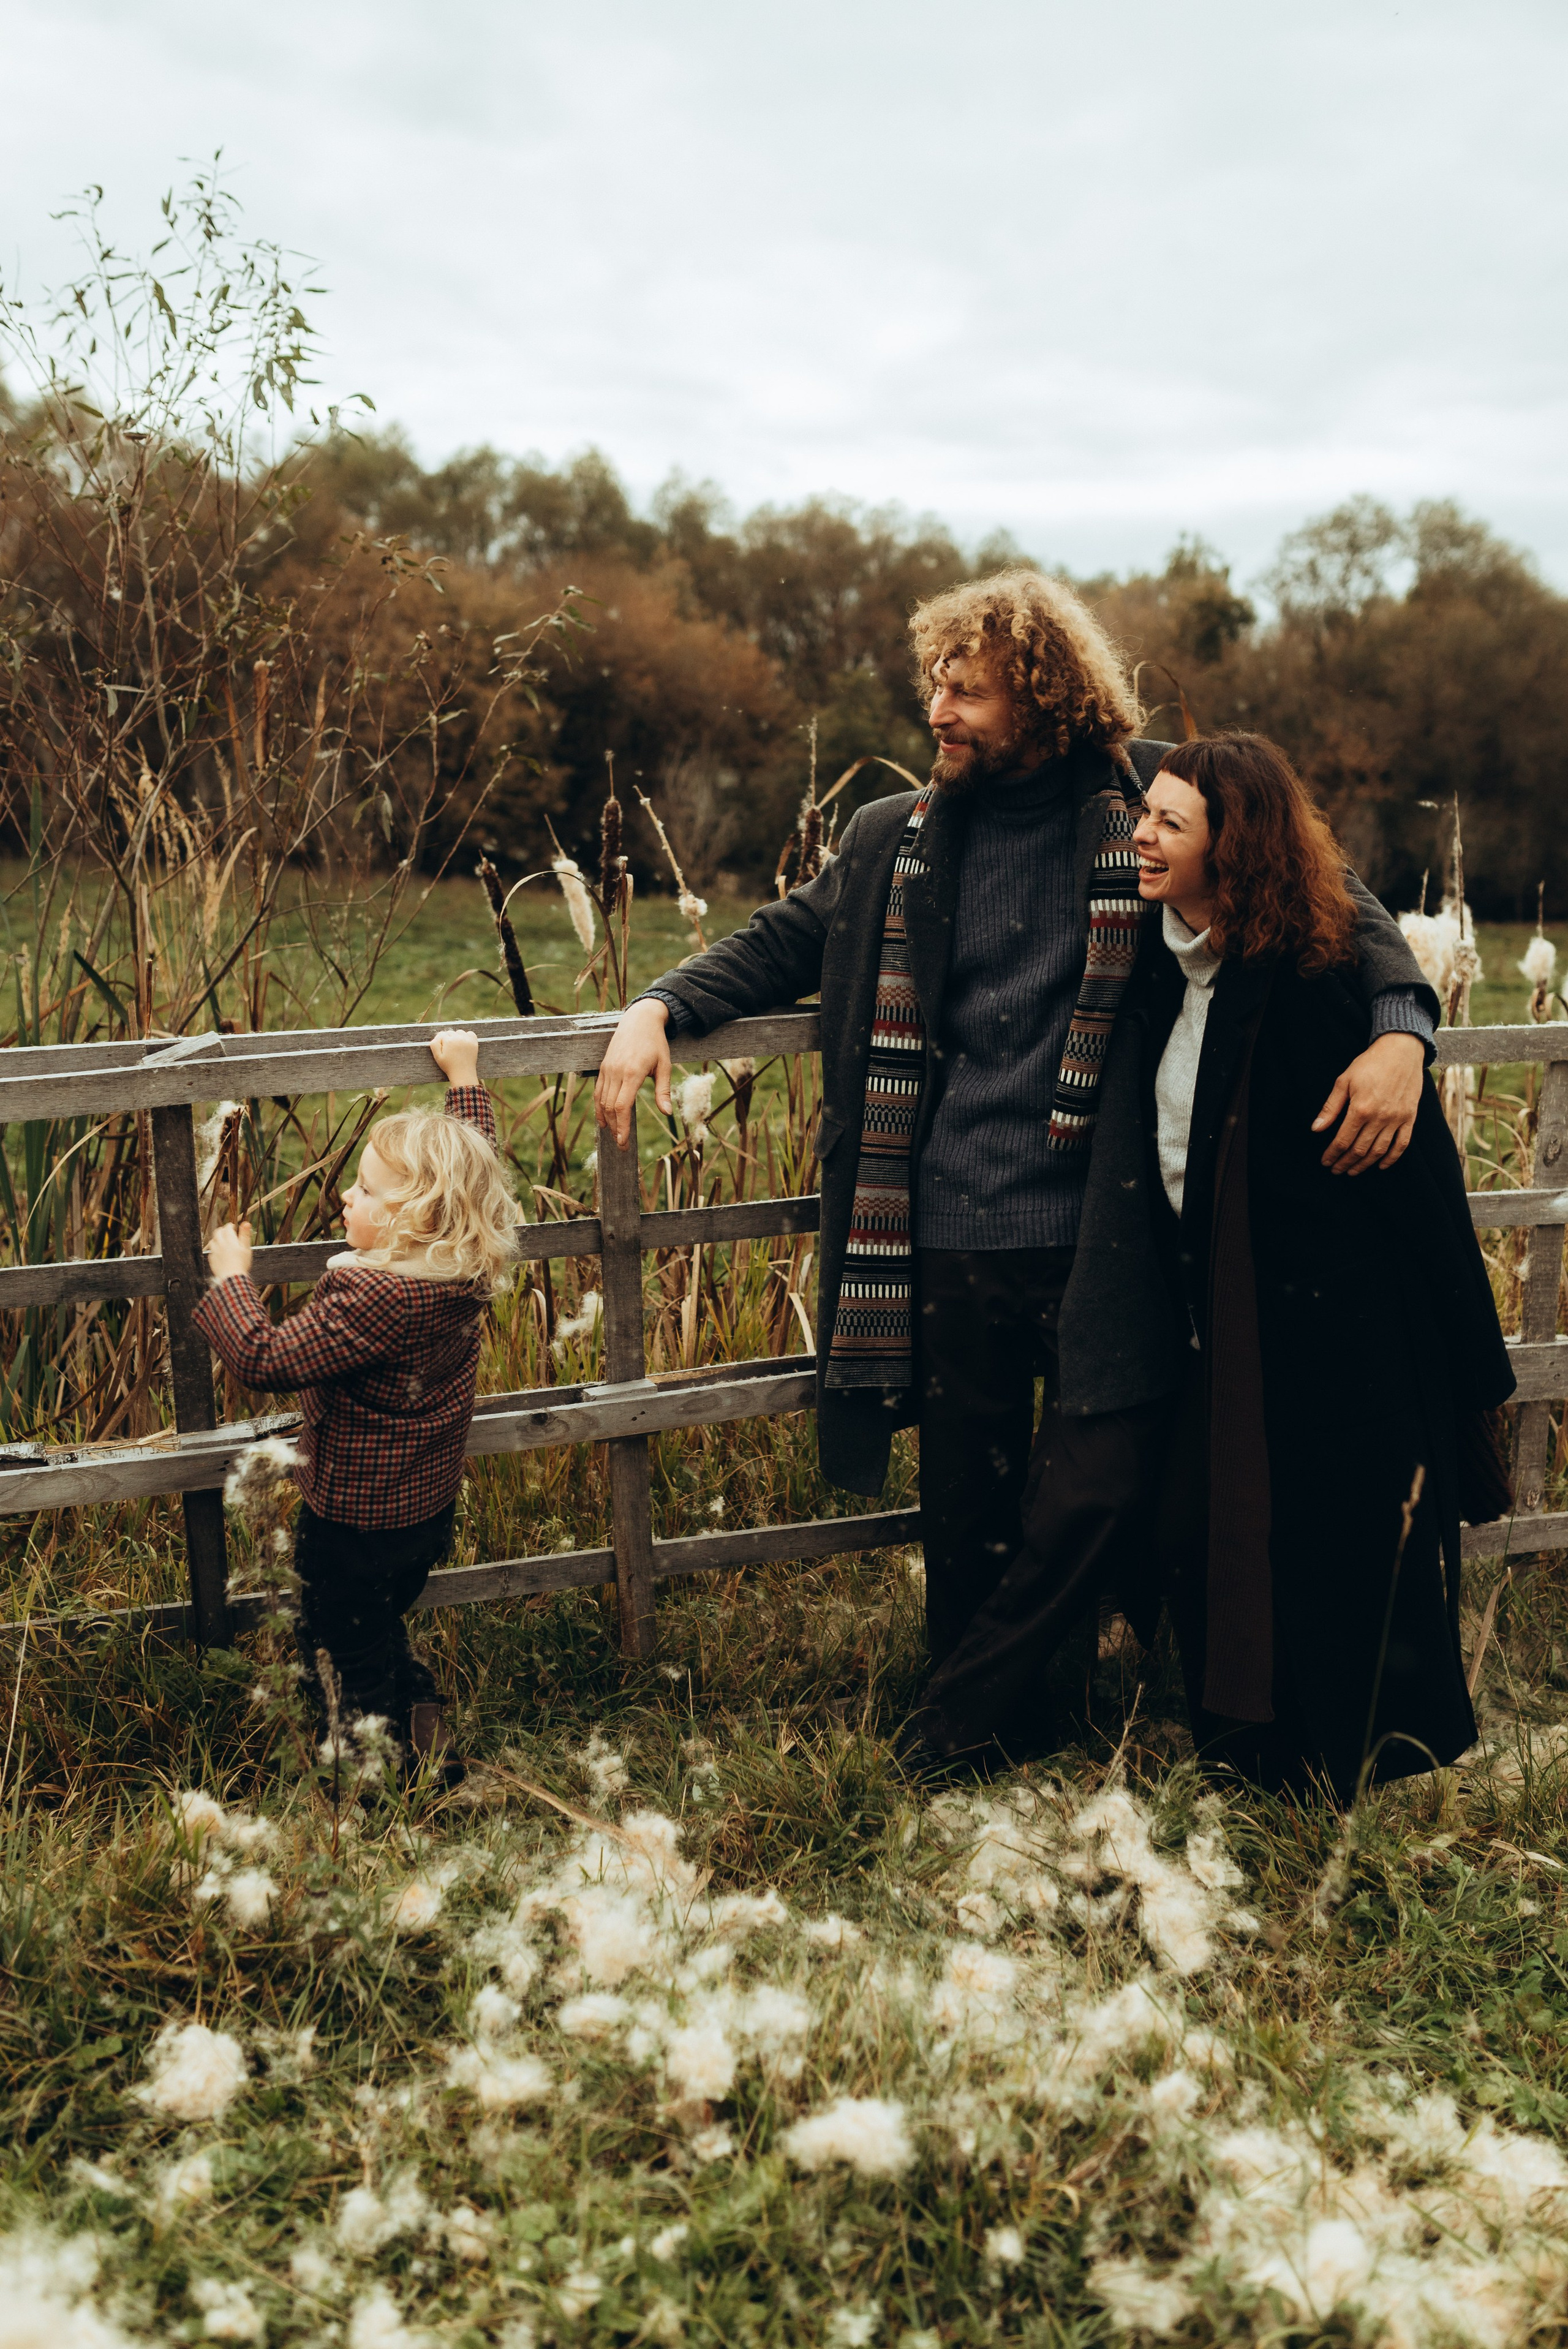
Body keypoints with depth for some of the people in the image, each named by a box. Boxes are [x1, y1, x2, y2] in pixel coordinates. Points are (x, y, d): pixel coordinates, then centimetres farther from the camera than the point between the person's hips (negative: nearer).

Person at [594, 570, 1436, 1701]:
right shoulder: (895, 839, 9)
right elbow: (783, 941, 20)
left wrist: (1400, 1027, -15)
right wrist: (659, 1009, 3)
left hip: (1101, 1235, -2)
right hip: (949, 1245, 3)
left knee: (1115, 1490, -3)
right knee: (966, 1516, 13)